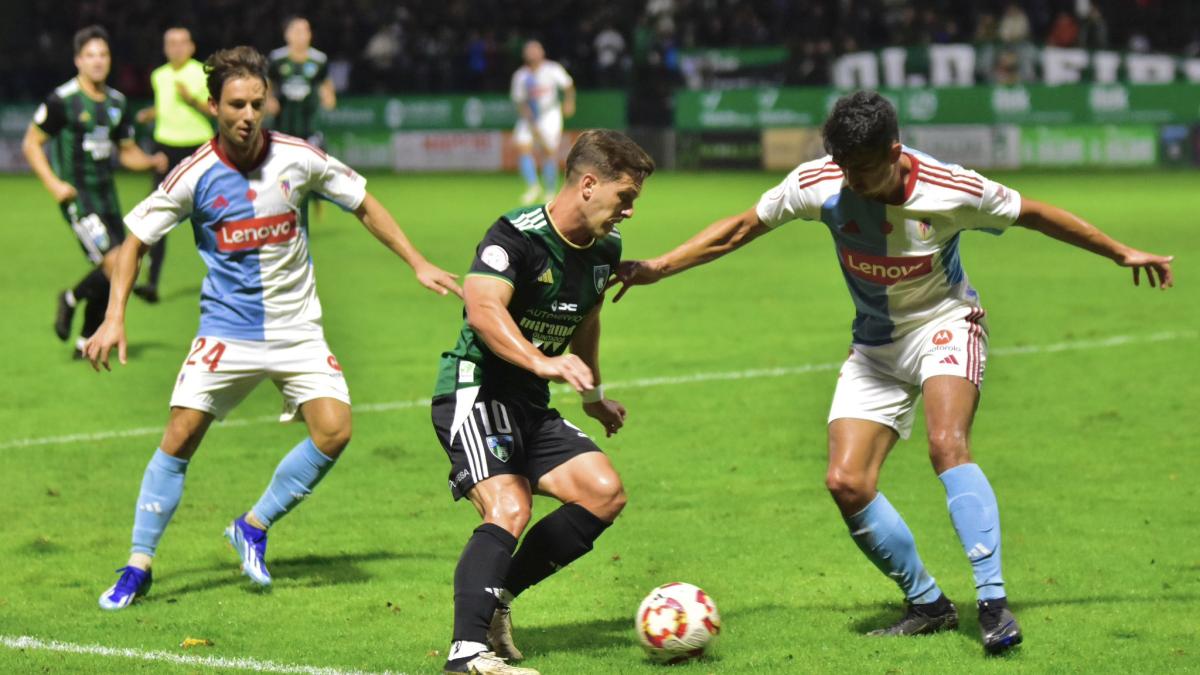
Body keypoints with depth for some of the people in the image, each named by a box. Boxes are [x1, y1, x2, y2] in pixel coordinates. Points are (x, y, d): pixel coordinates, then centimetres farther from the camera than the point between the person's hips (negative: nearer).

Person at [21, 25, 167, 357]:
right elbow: (31, 144, -4)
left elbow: (127, 152, 20)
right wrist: (53, 184, -14)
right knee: (114, 264, -18)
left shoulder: (117, 102, 10)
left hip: (106, 193, 7)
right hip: (77, 196, -7)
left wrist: (152, 161, -1)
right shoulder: (62, 100, -9)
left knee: (110, 277, 5)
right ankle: (71, 299, 9)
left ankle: (86, 342, 21)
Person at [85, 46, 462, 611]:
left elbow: (363, 204, 9)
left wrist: (418, 265, 8)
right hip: (227, 327, -2)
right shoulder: (195, 176, -10)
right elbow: (136, 239, 2)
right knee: (180, 437, -11)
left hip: (297, 327, 2)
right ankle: (138, 567, 2)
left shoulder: (298, 159, -7)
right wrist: (115, 319, -7)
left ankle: (253, 527, 7)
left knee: (334, 431, -14)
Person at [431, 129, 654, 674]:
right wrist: (543, 363, -48)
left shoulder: (604, 249, 8)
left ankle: (495, 596, 5)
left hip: (529, 406, 8)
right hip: (473, 394, -8)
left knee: (604, 493, -5)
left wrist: (594, 394, 37)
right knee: (509, 510, -27)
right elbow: (484, 309, -35)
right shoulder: (516, 236, -18)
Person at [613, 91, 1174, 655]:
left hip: (944, 325, -4)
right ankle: (928, 605, 6)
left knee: (947, 444, -32)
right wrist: (658, 267, -8)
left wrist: (1123, 254, 4)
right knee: (845, 482, -12)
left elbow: (1034, 214, -5)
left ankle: (993, 602, -30)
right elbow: (740, 228, -2)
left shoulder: (953, 191, -22)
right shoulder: (817, 184, -17)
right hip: (876, 346, 4)